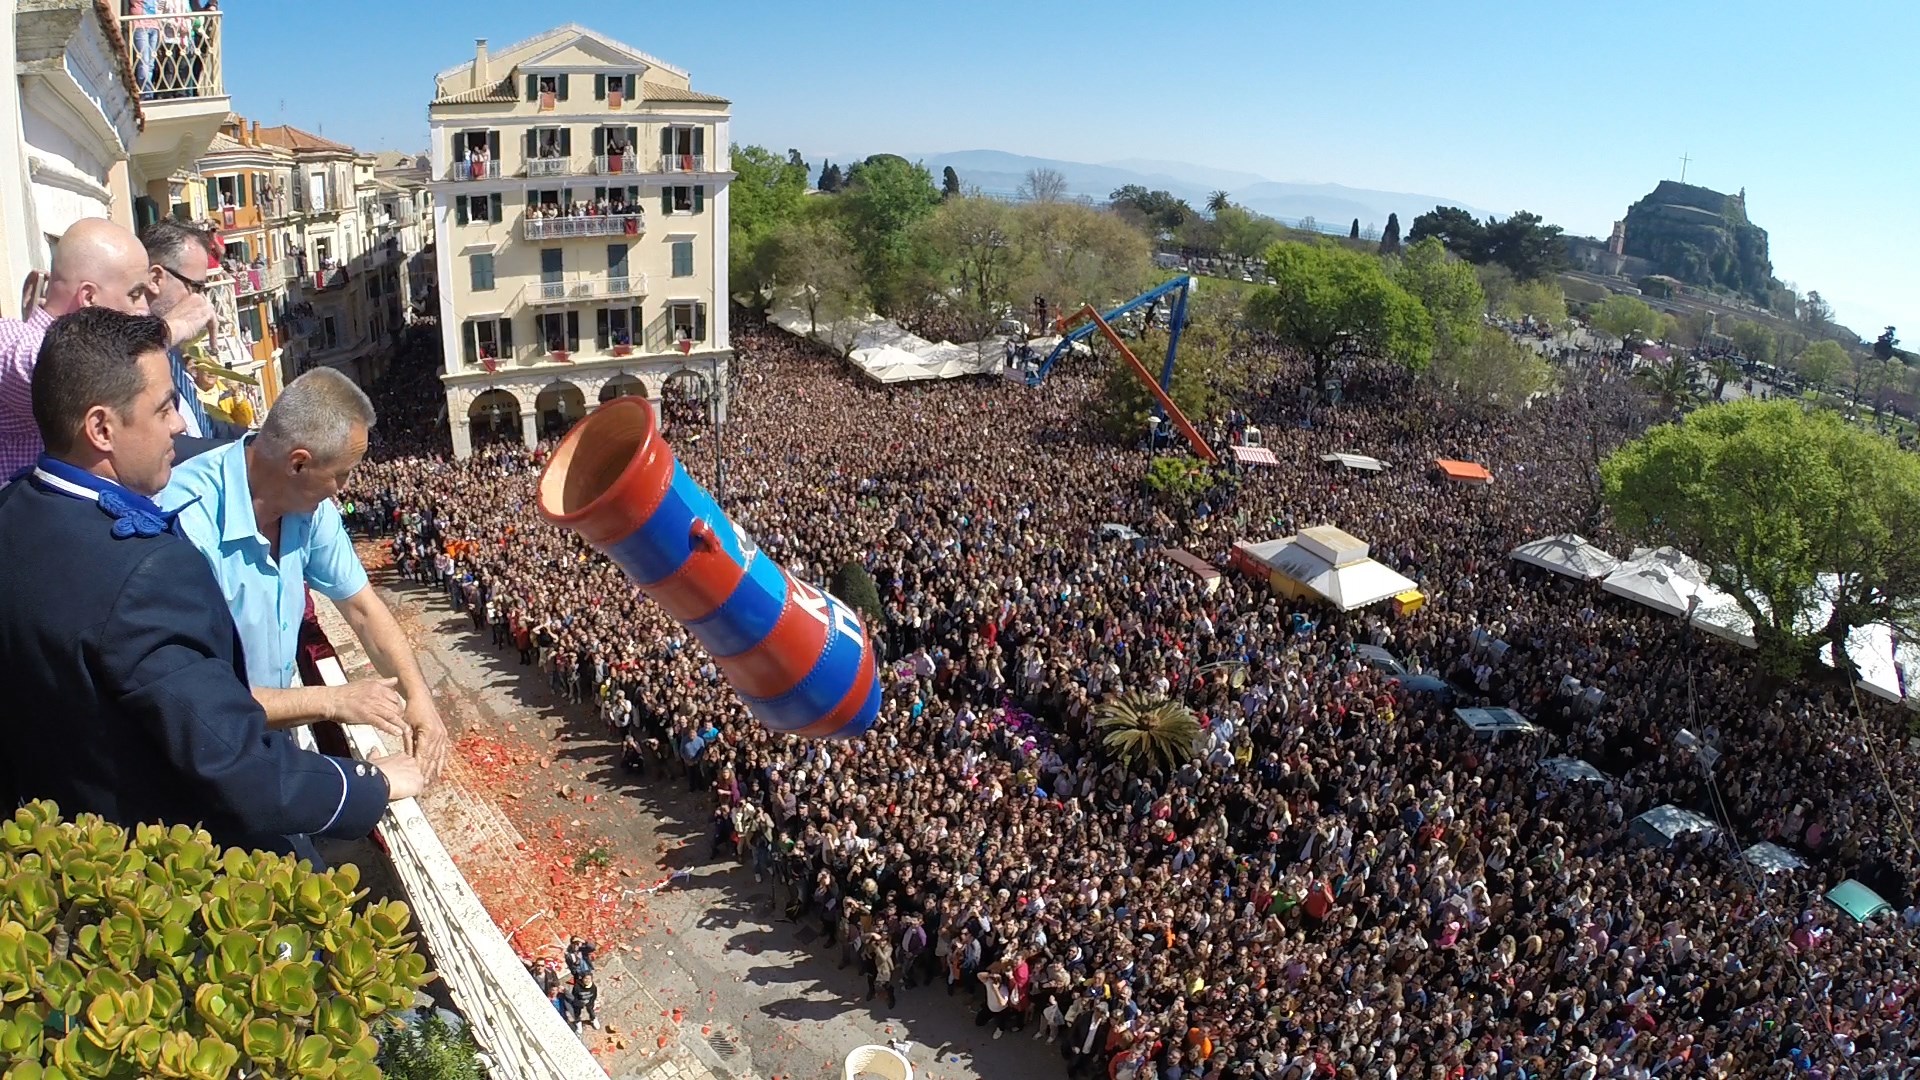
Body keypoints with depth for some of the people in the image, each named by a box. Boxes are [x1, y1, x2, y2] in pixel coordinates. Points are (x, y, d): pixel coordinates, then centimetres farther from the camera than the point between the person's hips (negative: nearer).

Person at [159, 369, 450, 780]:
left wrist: (418, 694, -10)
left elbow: (362, 608, 4)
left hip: (277, 730, 6)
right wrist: (332, 701, -20)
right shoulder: (188, 522, -27)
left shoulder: (309, 504, -5)